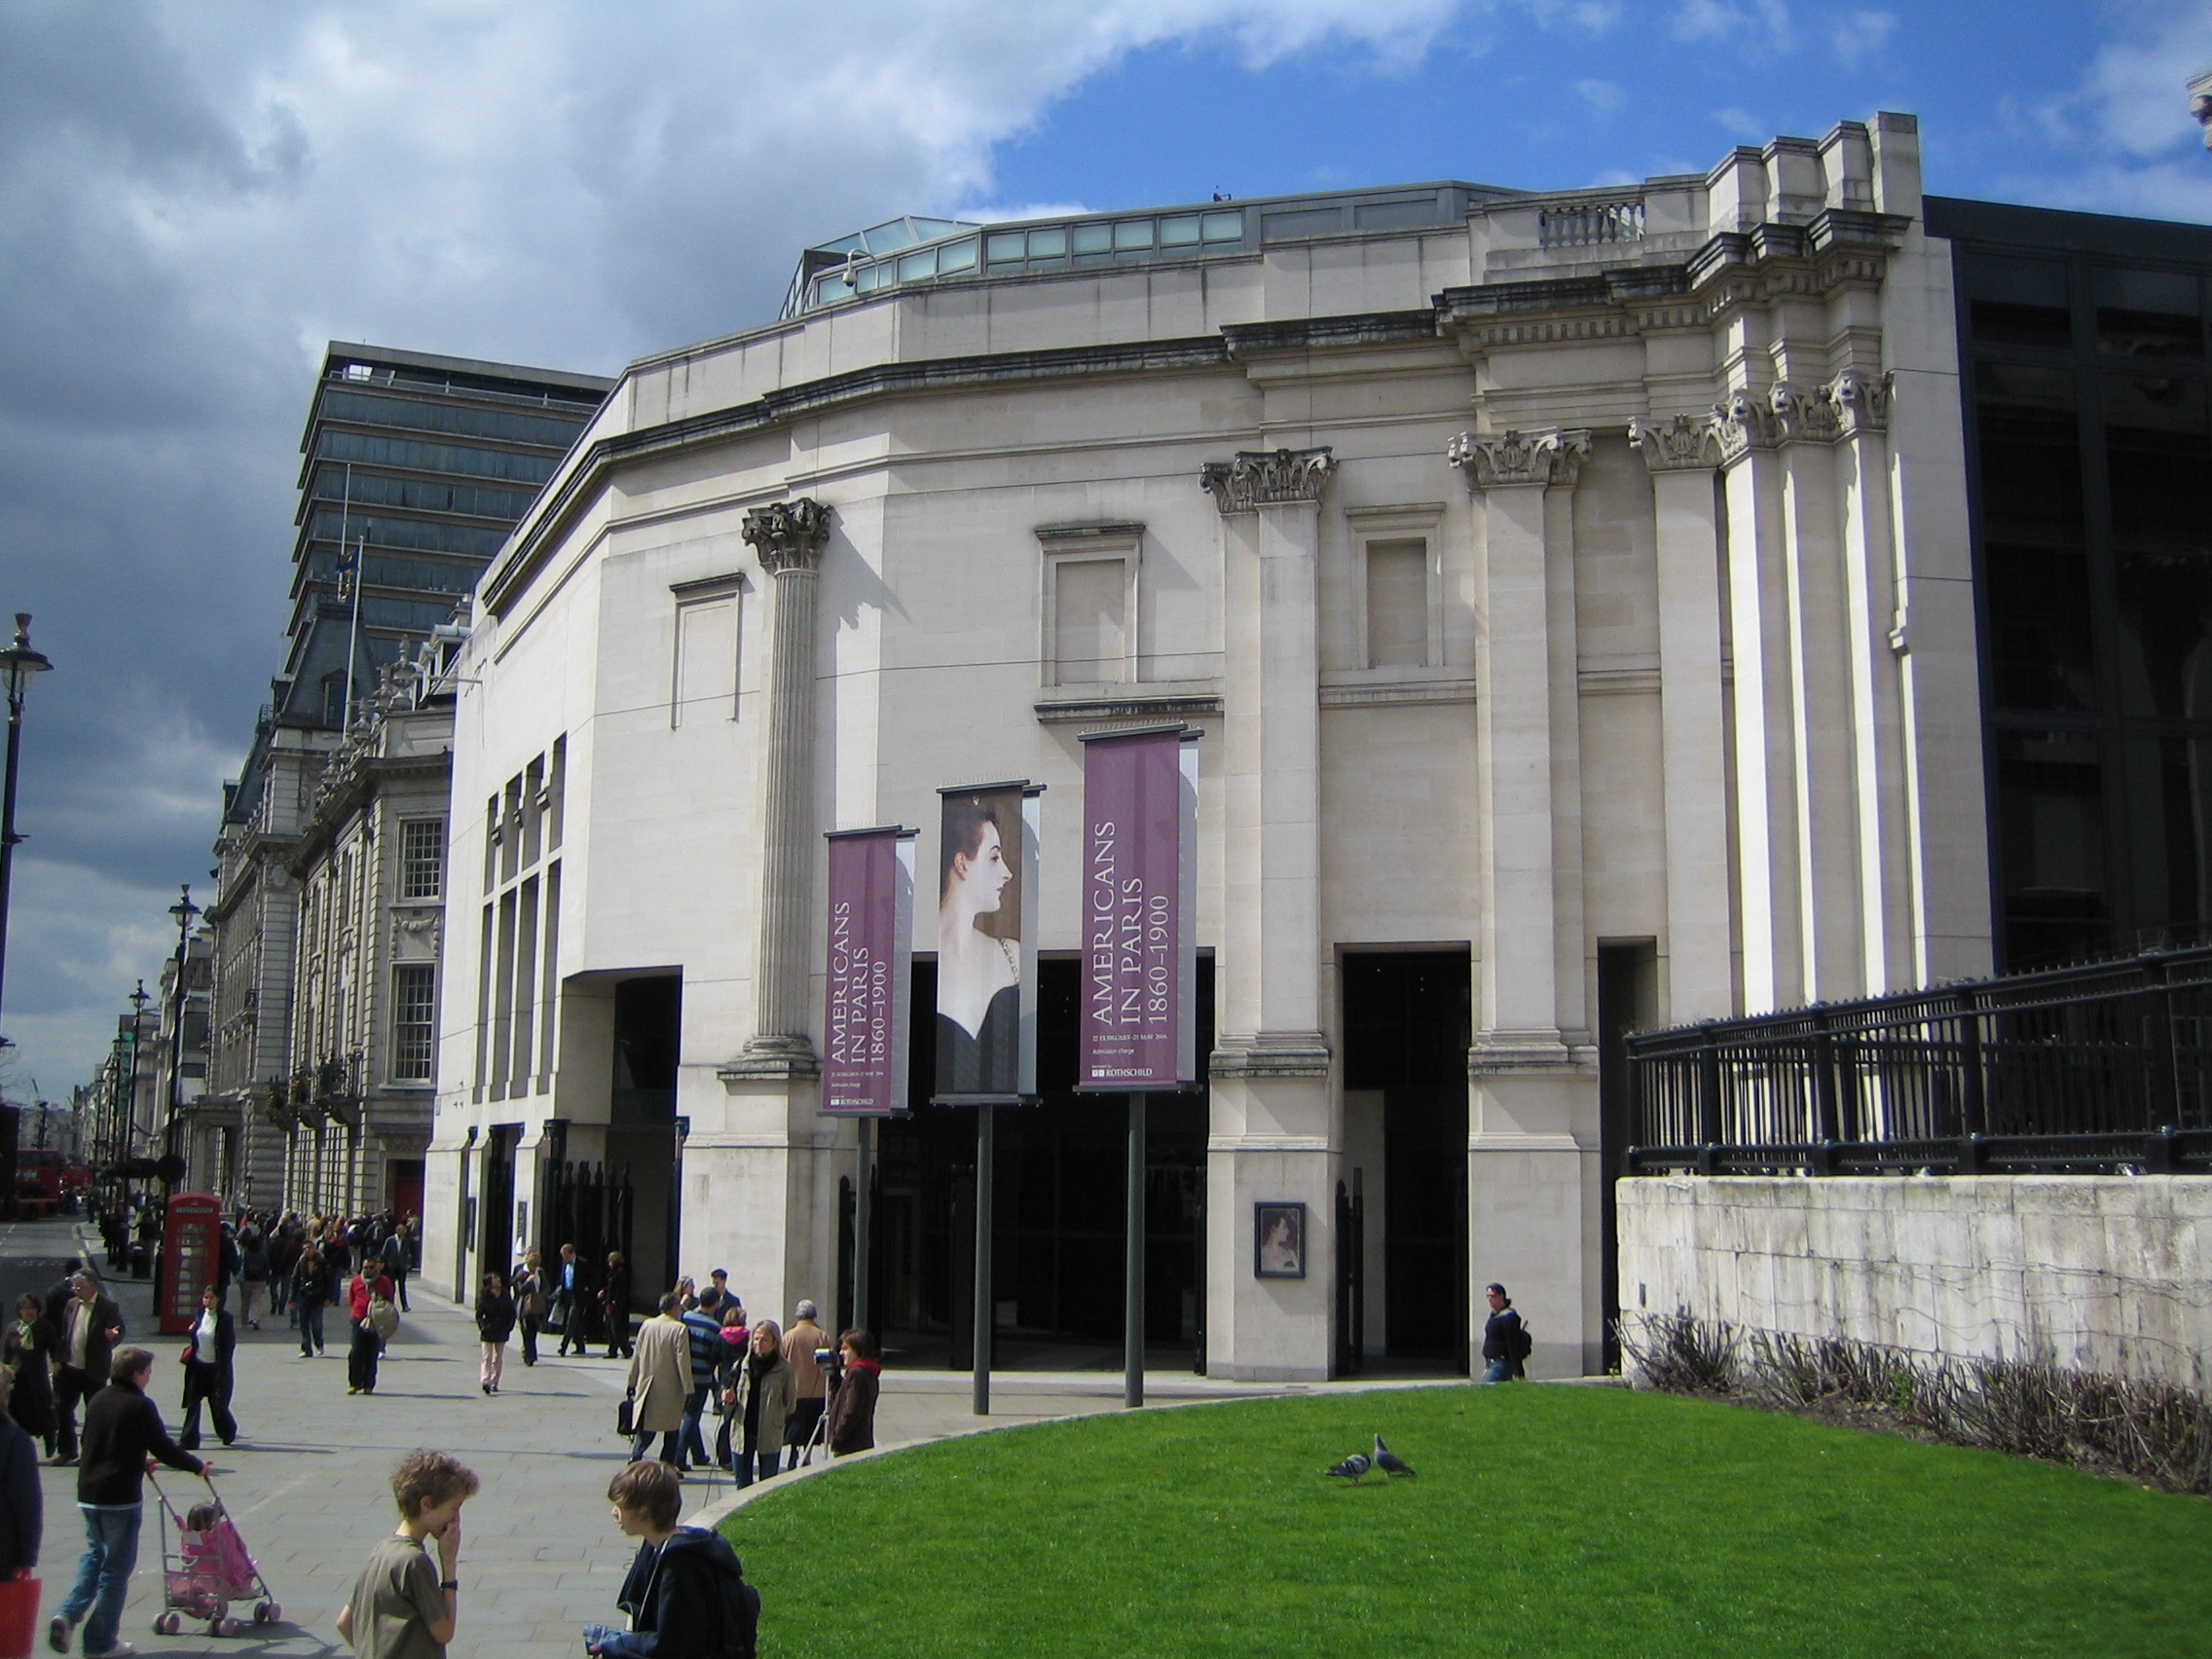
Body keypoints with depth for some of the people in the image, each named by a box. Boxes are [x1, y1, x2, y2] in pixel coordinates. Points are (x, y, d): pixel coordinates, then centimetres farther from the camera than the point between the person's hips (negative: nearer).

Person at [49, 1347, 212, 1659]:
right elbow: (163, 1448, -12)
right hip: (121, 1497, -7)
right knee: (117, 1566, 4)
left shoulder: (97, 1400, 9)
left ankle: (67, 1615, 1)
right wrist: (198, 1466, 4)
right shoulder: (140, 1405, -12)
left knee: (94, 1555, 21)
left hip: (88, 1492, 7)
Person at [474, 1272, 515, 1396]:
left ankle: (494, 1383, 14)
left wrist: (509, 1327, 0)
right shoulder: (484, 1296, -4)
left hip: (501, 1331, 3)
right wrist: (483, 1327, -14)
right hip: (488, 1332, -3)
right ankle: (485, 1381, -19)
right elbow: (479, 1314, -3)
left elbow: (512, 1313, 9)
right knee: (487, 1357, -10)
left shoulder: (505, 1295, 5)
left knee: (498, 1358, 7)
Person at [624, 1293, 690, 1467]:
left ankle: (635, 1458, -5)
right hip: (670, 1390, -4)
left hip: (646, 1386, 4)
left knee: (645, 1429, 10)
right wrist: (688, 1390, -10)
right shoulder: (679, 1329, -13)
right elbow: (683, 1361, -14)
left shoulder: (646, 1325, 3)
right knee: (672, 1430, 9)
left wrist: (633, 1383, 19)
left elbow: (636, 1357, 9)